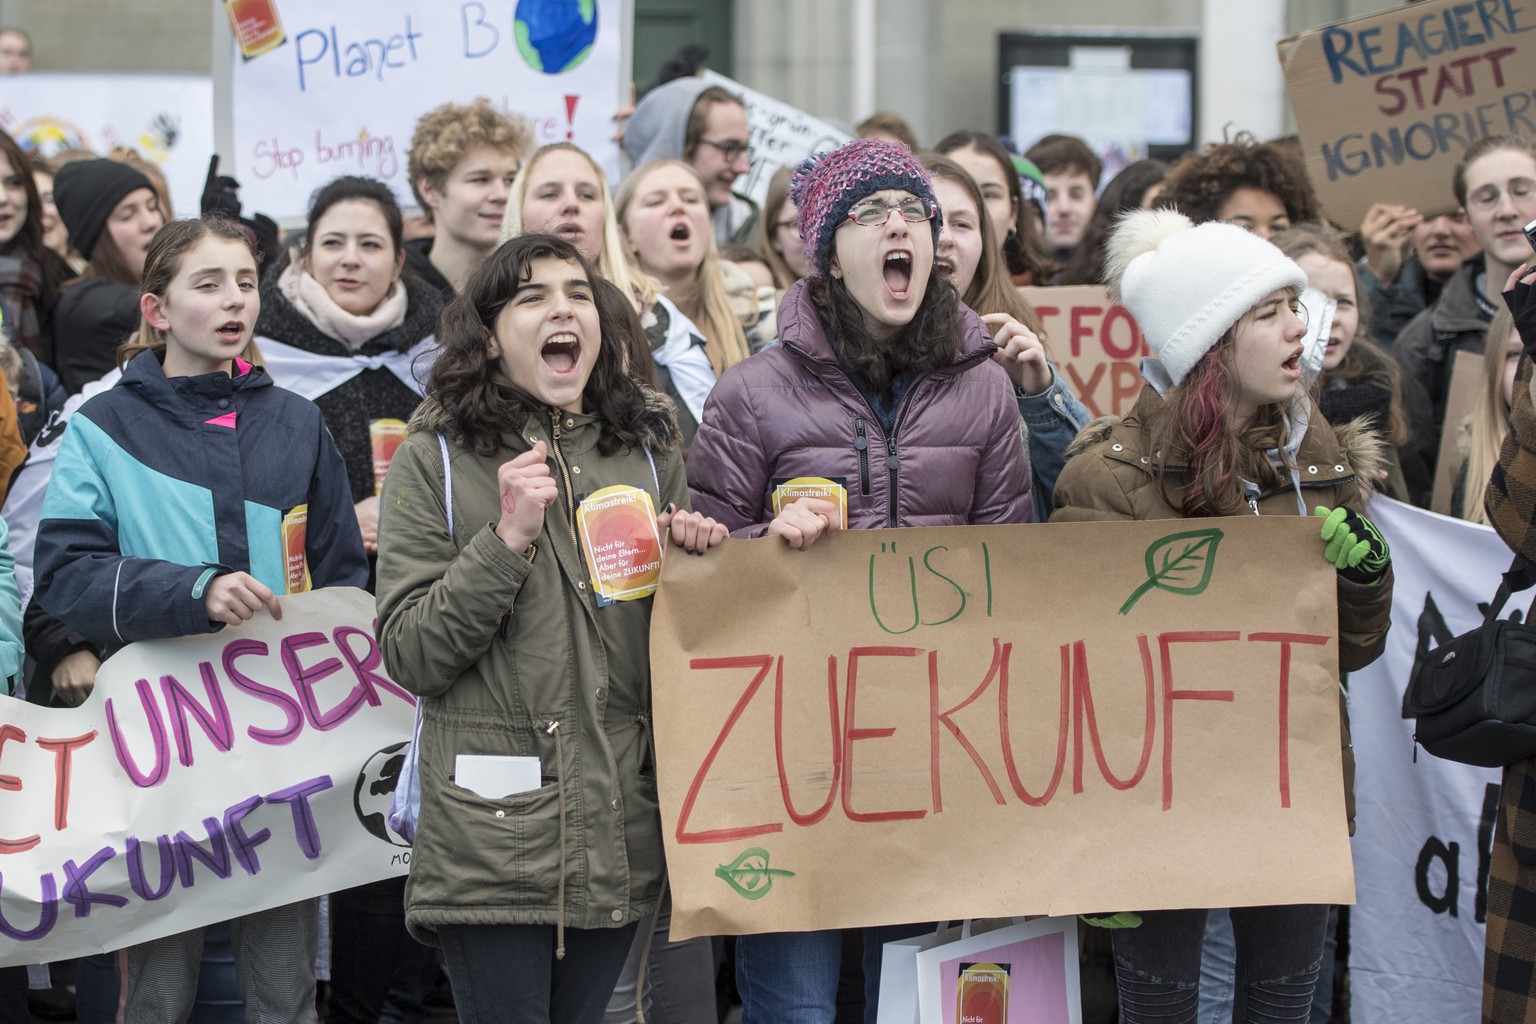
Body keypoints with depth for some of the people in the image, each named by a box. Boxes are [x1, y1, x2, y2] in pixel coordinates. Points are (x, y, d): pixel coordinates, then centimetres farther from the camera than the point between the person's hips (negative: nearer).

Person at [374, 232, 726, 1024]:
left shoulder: (648, 451, 11)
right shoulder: (436, 459, -1)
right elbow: (409, 656, -7)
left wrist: (692, 559, 1)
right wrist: (509, 538, -16)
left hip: (620, 831, 4)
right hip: (491, 835, -4)